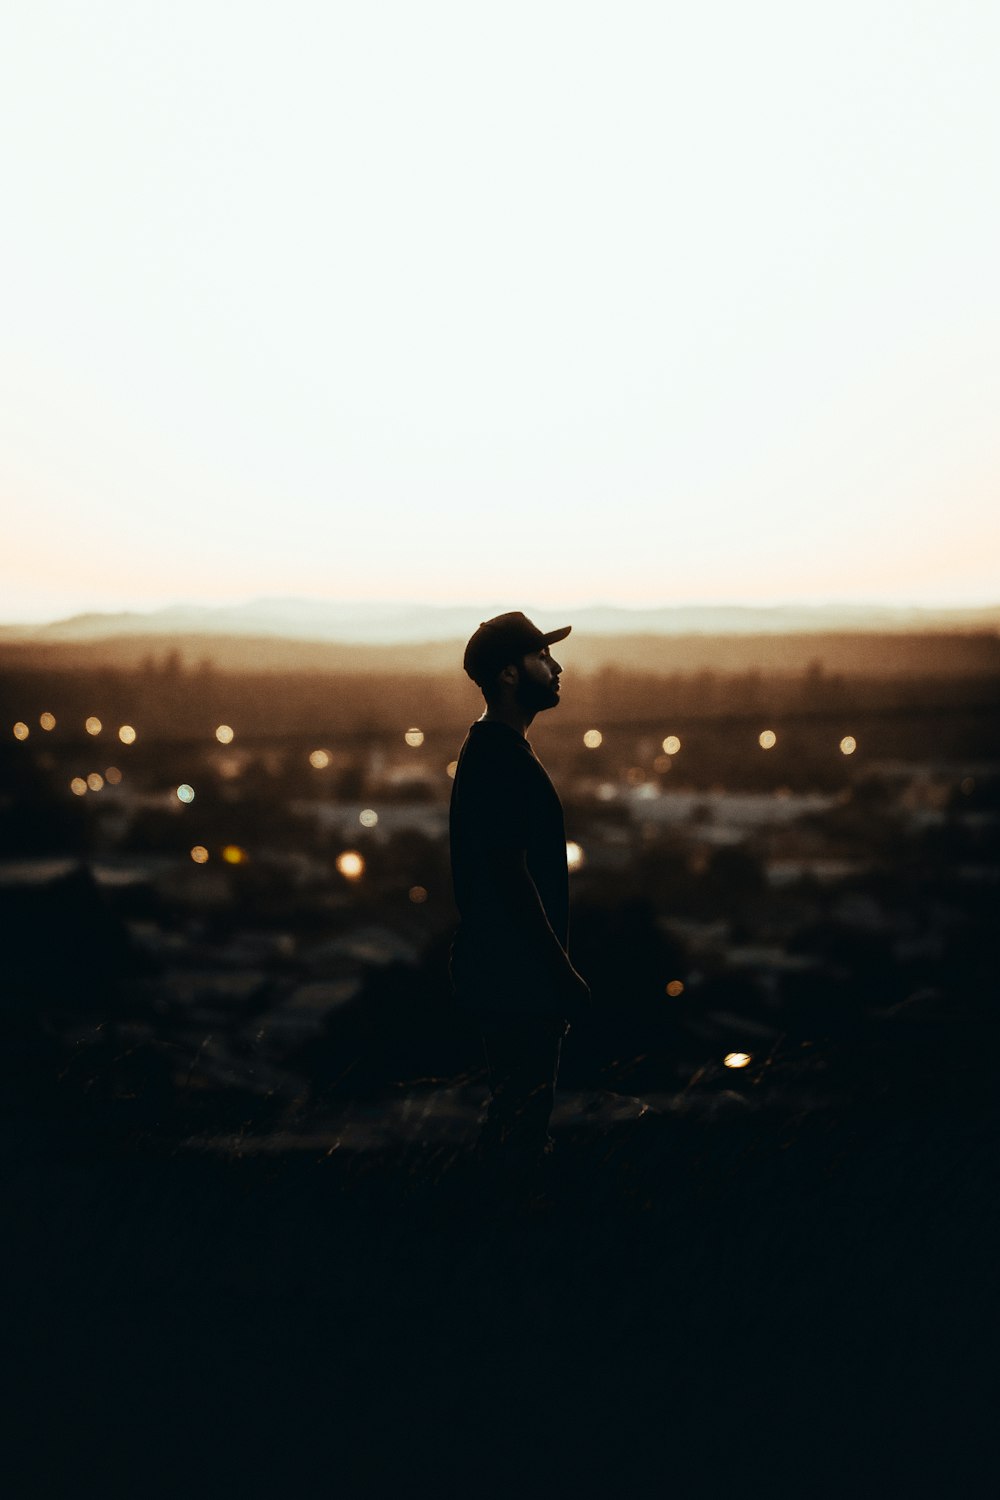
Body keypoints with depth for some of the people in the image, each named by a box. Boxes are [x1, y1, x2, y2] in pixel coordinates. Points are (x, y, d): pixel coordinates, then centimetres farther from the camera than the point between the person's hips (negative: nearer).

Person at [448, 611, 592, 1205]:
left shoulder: (501, 750, 14)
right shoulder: (499, 759, -20)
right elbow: (511, 874, -24)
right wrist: (563, 973, -20)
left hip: (514, 971, 11)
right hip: (517, 975, -11)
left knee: (519, 1111, 19)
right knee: (522, 1115, -3)